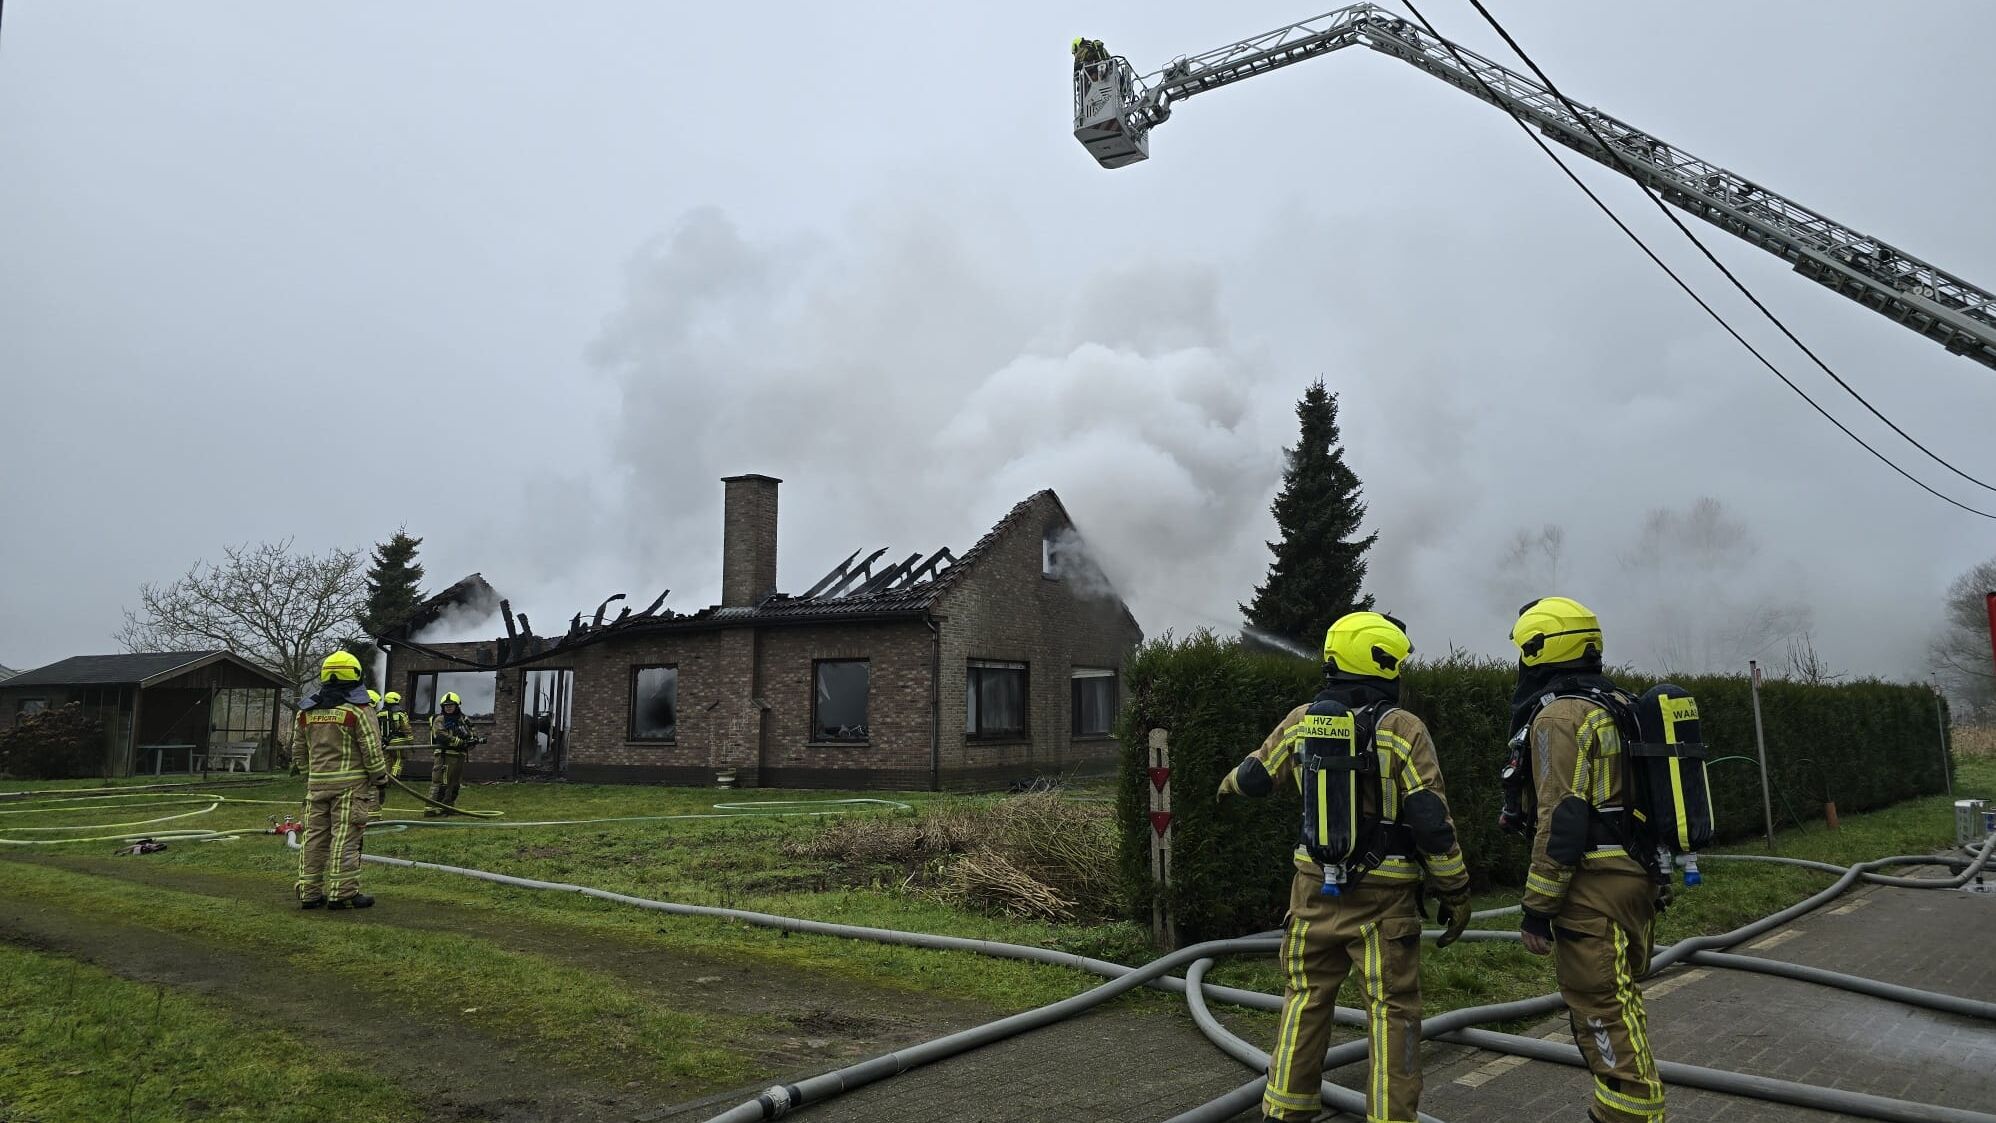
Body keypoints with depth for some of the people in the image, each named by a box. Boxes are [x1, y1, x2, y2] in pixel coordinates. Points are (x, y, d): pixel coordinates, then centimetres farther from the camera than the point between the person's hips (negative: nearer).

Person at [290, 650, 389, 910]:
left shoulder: (306, 711, 10)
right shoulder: (358, 709, -9)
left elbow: (298, 750, 17)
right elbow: (371, 750, -10)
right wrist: (380, 778, 2)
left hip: (317, 782, 6)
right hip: (350, 783, -6)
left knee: (314, 837, 10)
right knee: (345, 838, -4)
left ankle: (309, 893, 15)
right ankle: (342, 893, -2)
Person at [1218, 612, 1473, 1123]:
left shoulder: (1301, 722, 1)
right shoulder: (1404, 730, -11)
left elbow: (1256, 775, 16)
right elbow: (1432, 821, -12)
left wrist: (1230, 784, 39)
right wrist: (1455, 893, -2)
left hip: (1315, 887, 4)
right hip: (1384, 897, -4)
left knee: (1306, 999, 15)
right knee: (1393, 1010, 5)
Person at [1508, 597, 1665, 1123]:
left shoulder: (1558, 717, -15)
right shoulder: (1618, 706, 13)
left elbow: (1561, 822, -20)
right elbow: (1629, 798, 18)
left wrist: (1537, 910, -16)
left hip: (1593, 888, -10)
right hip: (1636, 876, 10)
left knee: (1604, 1017, -4)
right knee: (1619, 1005, 20)